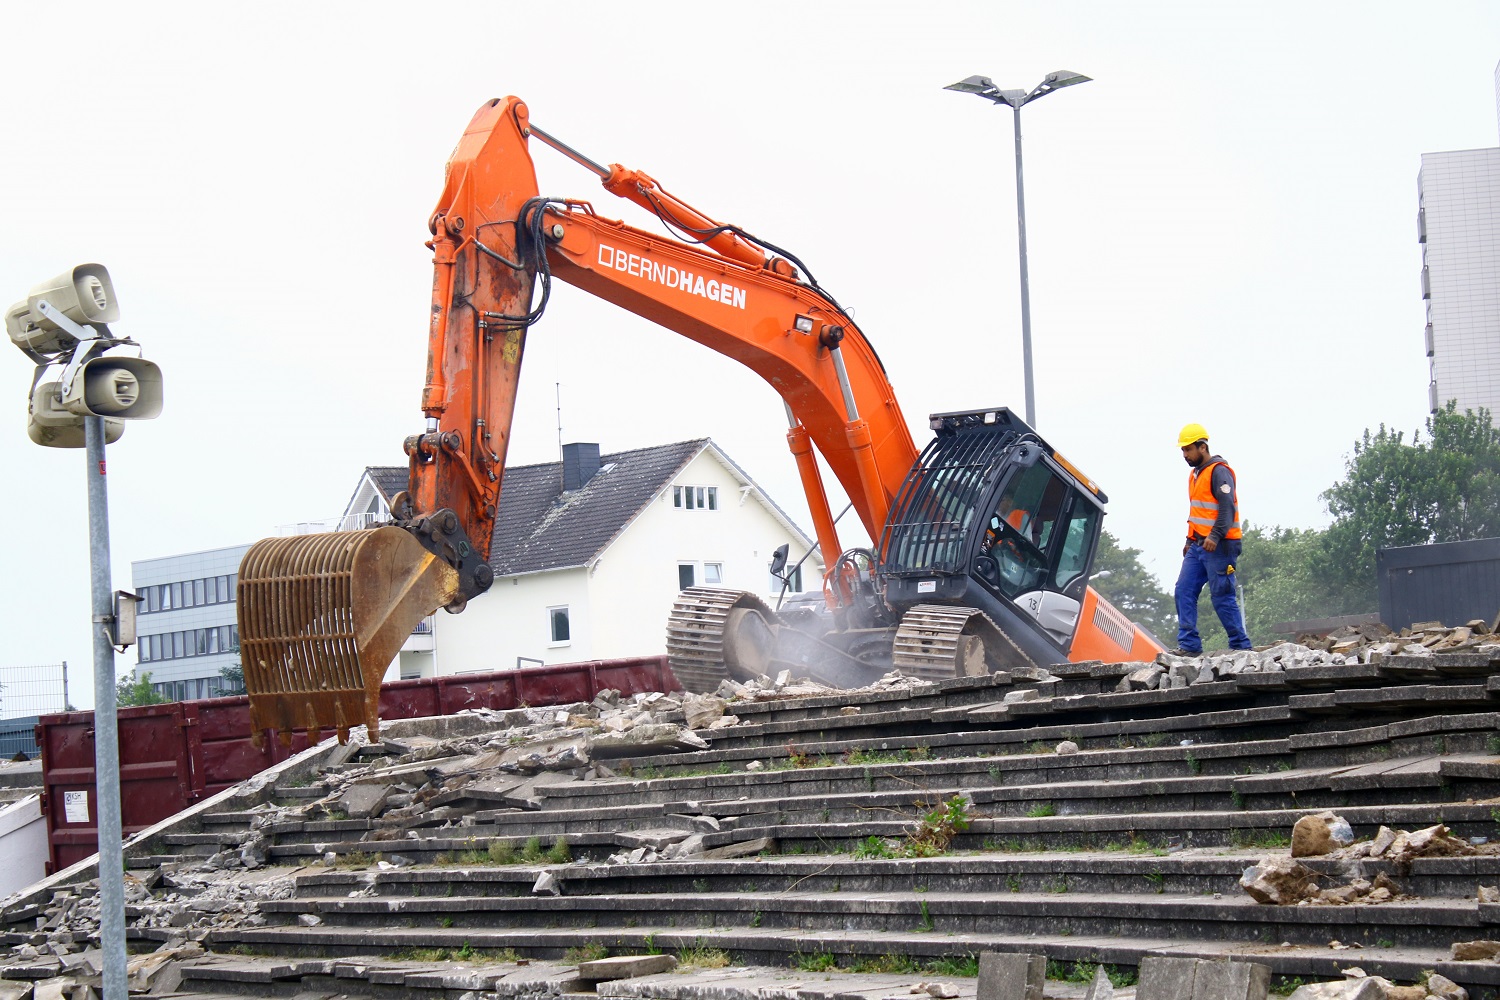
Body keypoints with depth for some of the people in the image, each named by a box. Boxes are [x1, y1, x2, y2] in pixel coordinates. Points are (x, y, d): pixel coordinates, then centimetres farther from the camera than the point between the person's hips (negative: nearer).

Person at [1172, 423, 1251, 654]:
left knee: (1222, 597, -7)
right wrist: (1190, 540, 25)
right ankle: (1189, 644, 1)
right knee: (1184, 590, 0)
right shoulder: (1195, 474, 20)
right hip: (1198, 546, 9)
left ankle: (1241, 646, 1)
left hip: (1218, 547, -9)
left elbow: (1227, 507, -20)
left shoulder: (1219, 471, -10)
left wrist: (1215, 536, -29)